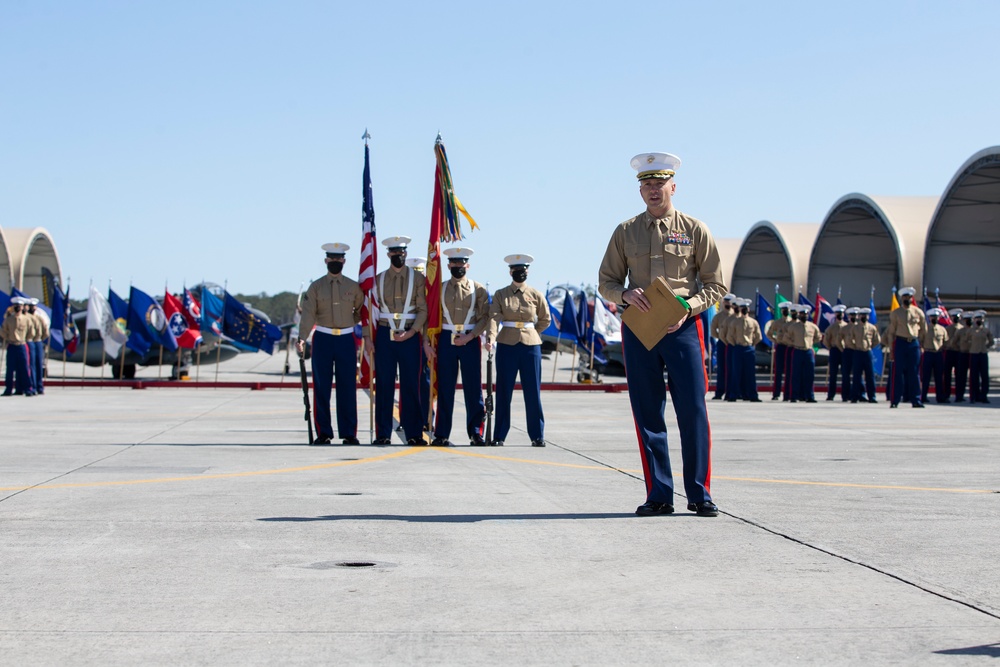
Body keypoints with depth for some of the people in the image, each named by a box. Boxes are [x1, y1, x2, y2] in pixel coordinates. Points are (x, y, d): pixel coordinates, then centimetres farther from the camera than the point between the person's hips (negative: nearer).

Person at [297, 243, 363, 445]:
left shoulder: (354, 287, 7)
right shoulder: (315, 287, 3)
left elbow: (361, 311, 19)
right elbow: (308, 314, -6)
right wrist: (302, 338, -18)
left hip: (346, 339, 1)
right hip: (323, 339, -1)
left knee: (348, 388, 0)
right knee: (321, 388, 0)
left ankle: (349, 434, 6)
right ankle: (323, 433, 7)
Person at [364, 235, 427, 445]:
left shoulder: (418, 279, 5)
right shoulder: (378, 279, 9)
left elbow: (423, 309, 1)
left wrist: (412, 331, -11)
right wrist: (367, 336, -2)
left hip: (410, 336, -1)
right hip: (384, 336, 1)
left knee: (410, 386, -1)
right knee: (384, 386, 0)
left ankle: (414, 434, 4)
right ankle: (383, 434, 5)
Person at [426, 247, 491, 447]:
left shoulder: (478, 290, 5)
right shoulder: (439, 289, 8)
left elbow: (485, 317, 0)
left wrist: (469, 336, -12)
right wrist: (427, 341, -4)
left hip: (470, 341, -1)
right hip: (446, 341, 1)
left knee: (473, 388, -1)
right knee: (445, 389, 1)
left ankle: (476, 433, 6)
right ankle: (441, 435, 6)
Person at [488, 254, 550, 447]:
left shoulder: (536, 295, 6)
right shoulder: (500, 294, 3)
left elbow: (545, 319, 16)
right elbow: (494, 317, -11)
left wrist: (529, 333, 8)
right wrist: (491, 336, -28)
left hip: (531, 345, 1)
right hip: (506, 346, -1)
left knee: (533, 392, 2)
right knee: (504, 392, 1)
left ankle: (537, 436, 10)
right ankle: (499, 436, 7)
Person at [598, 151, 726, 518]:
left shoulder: (695, 230, 4)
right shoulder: (625, 232, 9)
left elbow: (716, 285, 5)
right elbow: (606, 282, 12)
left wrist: (688, 307, -13)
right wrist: (626, 295, -11)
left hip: (683, 327, -2)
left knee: (693, 411, -4)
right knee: (647, 414, 2)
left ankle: (699, 493, 5)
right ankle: (659, 495, 9)